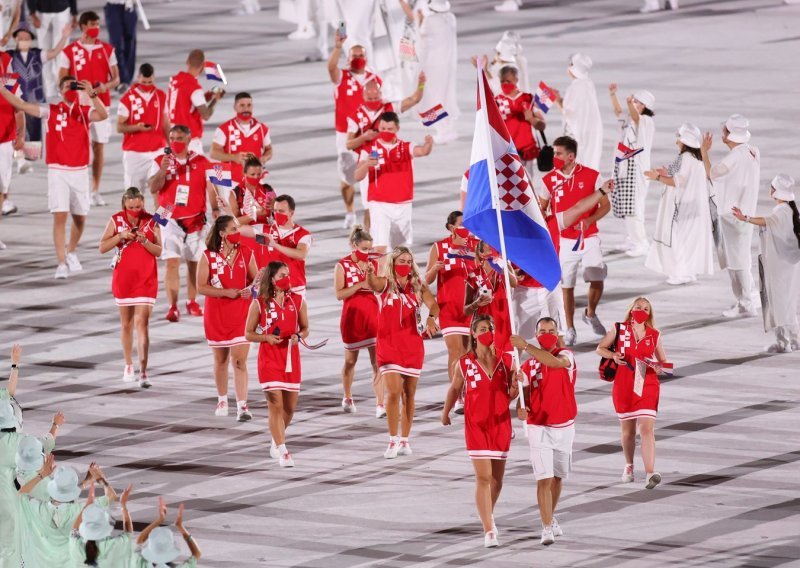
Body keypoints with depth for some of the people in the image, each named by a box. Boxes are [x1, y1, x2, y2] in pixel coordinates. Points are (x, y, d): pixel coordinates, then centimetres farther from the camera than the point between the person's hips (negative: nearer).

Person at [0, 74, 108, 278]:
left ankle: (71, 253, 36)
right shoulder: (51, 111, 2)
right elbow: (22, 105, -2)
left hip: (80, 171, 2)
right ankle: (62, 263, -11)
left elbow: (103, 115, -18)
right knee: (60, 216, -11)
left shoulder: (85, 112, 2)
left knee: (80, 218, 11)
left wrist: (92, 94, -30)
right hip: (57, 171, -2)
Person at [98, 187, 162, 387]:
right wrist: (120, 236, -17)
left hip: (146, 279, -2)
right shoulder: (116, 220, 0)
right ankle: (128, 366, 26)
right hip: (123, 278, 2)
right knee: (126, 323, 11)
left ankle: (143, 372, -15)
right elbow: (102, 247, -3)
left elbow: (159, 251, -2)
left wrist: (144, 241, -19)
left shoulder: (151, 222, -3)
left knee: (142, 322, -11)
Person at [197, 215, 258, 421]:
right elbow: (201, 287, -8)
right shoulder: (208, 256, -5)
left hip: (241, 313, 0)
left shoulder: (246, 254, 1)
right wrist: (225, 292, -18)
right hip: (216, 315, 0)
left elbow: (256, 279, 10)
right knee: (220, 360, 13)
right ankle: (222, 400, 31)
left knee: (240, 361, -10)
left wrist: (251, 289, -13)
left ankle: (242, 406, -13)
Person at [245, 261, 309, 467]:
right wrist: (266, 337, -17)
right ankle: (282, 451, -9)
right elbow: (249, 334, 1)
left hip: (291, 357, 4)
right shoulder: (259, 304, -4)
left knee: (290, 406, 9)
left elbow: (305, 329, 13)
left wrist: (299, 336, -10)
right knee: (276, 405, -11)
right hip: (269, 359, -3)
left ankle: (276, 442, 33)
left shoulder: (298, 301, 4)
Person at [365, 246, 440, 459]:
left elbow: (433, 305, -10)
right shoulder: (385, 284, -1)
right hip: (388, 346, -2)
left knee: (409, 394, 9)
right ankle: (393, 441, -4)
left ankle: (405, 440, 20)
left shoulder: (418, 287, 4)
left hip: (413, 347, 2)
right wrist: (370, 274, -49)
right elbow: (373, 284, -25)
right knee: (393, 392, -12)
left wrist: (431, 318, -33)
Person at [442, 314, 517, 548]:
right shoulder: (464, 364, -5)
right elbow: (455, 389, 12)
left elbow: (511, 394, 8)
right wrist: (445, 413, 22)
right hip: (475, 425, -2)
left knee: (497, 478, 12)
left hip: (500, 424, 2)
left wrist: (516, 387, -13)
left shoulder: (506, 361, -2)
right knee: (483, 478, -11)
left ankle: (487, 515, 39)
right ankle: (489, 531, -13)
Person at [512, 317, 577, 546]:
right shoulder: (528, 365, 0)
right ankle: (547, 528, -10)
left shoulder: (566, 356, -7)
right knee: (544, 479, -11)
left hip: (564, 427, 1)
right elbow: (522, 391, 2)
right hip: (539, 428, -1)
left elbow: (554, 361, -30)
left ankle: (551, 517, 36)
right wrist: (521, 408, -22)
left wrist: (526, 346, -38)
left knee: (558, 477, 15)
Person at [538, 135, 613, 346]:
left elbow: (605, 206, 0)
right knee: (567, 286, 0)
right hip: (564, 240, 0)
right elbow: (541, 210, 9)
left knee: (597, 280, -6)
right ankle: (570, 330, 13)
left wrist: (589, 220, -18)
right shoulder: (549, 180, -1)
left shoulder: (591, 176, -5)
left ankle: (590, 314, 23)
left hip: (589, 238, 0)